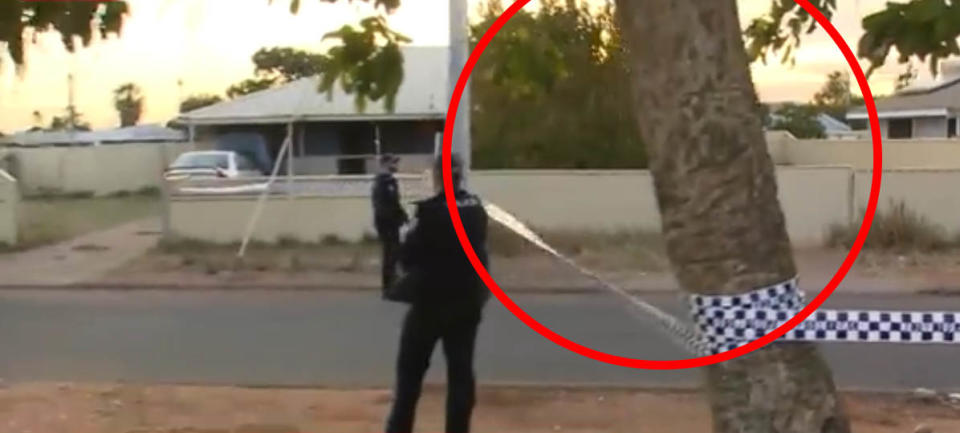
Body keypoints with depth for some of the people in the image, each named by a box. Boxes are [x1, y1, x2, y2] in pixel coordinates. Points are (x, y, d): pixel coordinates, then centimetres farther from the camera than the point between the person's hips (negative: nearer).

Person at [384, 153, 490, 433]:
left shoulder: (430, 211, -17)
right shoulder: (477, 209, 4)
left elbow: (408, 257, -14)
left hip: (432, 300, -5)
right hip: (468, 300, 5)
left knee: (411, 367, 11)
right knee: (461, 369, 10)